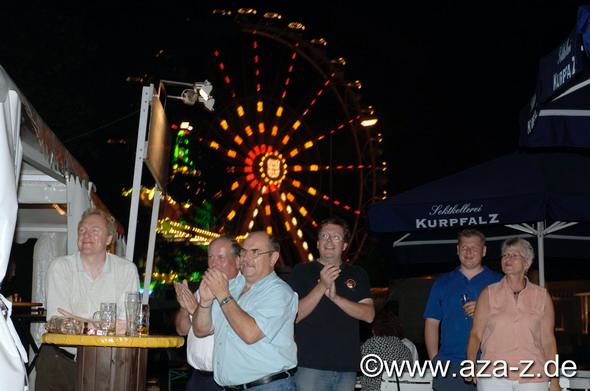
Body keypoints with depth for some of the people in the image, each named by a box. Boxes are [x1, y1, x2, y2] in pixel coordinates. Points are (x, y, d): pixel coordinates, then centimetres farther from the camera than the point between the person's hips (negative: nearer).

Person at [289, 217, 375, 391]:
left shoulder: (357, 274, 13)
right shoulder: (302, 271, 4)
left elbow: (369, 315, 1)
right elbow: (293, 316, -5)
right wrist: (322, 285, -15)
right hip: (311, 365, -3)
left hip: (347, 365, 3)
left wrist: (336, 297, -12)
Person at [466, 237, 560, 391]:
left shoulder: (542, 296, 9)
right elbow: (476, 334, 4)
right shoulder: (489, 294, 8)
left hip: (533, 378, 1)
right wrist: (470, 365, -12)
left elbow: (548, 340, 8)